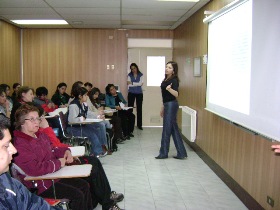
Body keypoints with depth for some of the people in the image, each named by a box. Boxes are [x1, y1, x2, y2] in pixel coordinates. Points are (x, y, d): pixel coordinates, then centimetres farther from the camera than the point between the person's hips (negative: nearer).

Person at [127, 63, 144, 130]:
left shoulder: (141, 75, 3)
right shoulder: (129, 75, 2)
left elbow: (140, 83, -10)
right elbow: (129, 85, -8)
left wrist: (132, 83, -13)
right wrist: (137, 84, -11)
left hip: (139, 93, 1)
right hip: (131, 93, 0)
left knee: (139, 108, 4)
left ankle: (139, 124, 12)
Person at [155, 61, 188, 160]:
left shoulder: (174, 80, -12)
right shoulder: (166, 79, 14)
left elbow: (176, 94, -27)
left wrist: (169, 88, -44)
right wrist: (163, 107, 22)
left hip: (171, 105, -10)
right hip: (167, 105, 10)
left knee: (167, 129, -2)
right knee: (174, 129, 9)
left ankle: (163, 153, 10)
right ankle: (181, 153, 14)